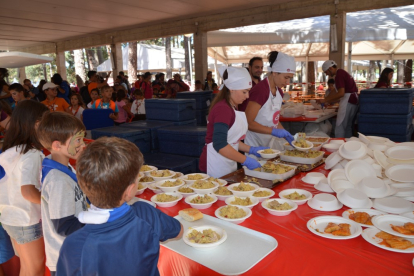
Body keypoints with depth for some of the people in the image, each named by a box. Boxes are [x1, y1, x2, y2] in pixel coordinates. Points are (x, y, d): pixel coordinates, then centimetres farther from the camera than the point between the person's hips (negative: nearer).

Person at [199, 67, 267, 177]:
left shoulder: (232, 108, 9)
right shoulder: (223, 109, -18)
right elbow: (220, 145, -27)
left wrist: (252, 149, 7)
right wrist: (246, 160, -23)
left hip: (228, 164, 9)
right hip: (216, 166, -9)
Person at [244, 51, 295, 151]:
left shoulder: (279, 91, 6)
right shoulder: (260, 90, -20)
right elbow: (248, 122, -22)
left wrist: (286, 134, 2)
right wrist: (274, 131, -24)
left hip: (267, 143, 8)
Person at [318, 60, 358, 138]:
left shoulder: (339, 74, -12)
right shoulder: (342, 72, 19)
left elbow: (341, 93, -21)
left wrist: (325, 100, -17)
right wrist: (329, 101, 18)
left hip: (348, 102, -10)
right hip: (353, 101, 10)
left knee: (340, 128, -7)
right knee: (347, 127, 16)